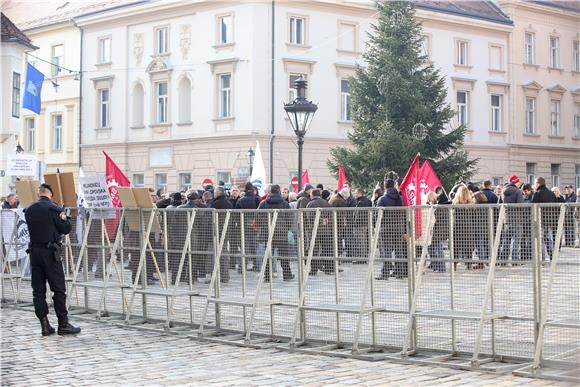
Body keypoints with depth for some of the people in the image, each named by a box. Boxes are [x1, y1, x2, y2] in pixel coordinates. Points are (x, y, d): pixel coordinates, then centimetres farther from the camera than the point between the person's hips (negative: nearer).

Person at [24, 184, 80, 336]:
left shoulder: (29, 210, 6)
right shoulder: (53, 209, -10)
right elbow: (66, 229, -6)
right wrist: (64, 217, 13)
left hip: (34, 251, 5)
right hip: (50, 252, -5)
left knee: (38, 290, 8)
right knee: (59, 289, 1)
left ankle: (45, 325, 8)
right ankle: (63, 324, 2)